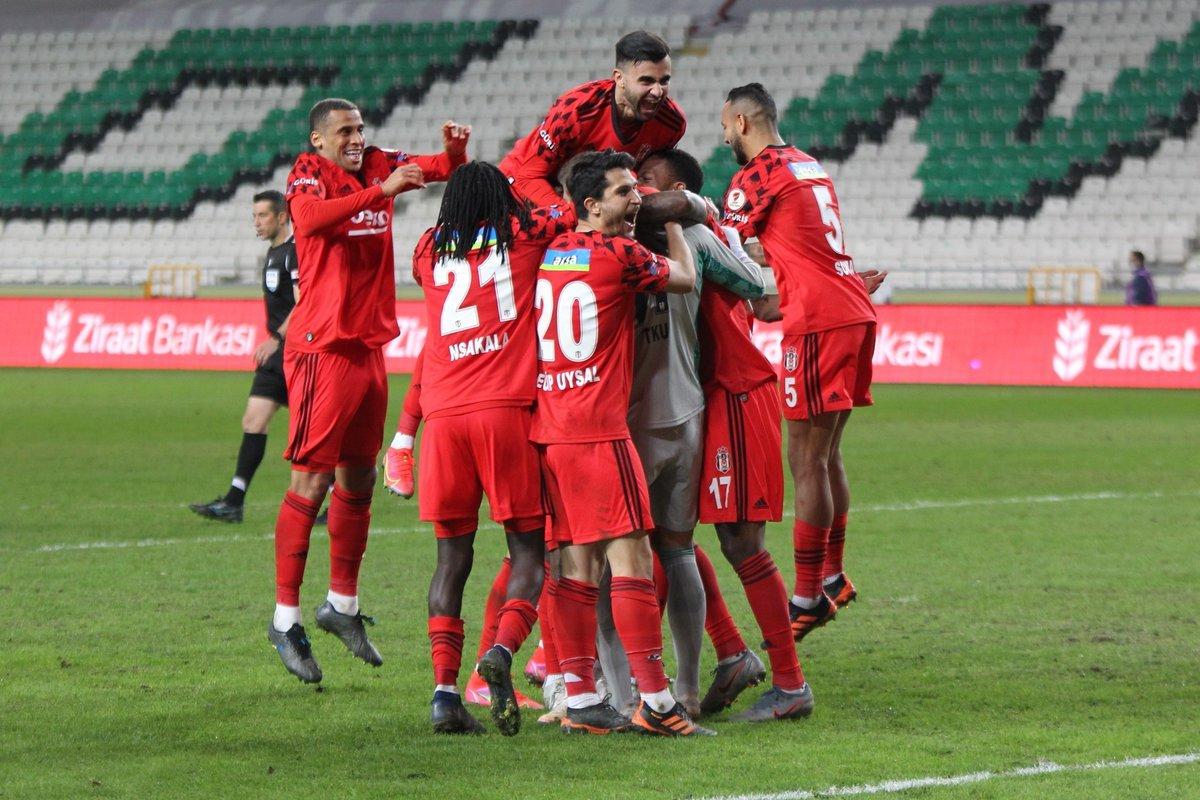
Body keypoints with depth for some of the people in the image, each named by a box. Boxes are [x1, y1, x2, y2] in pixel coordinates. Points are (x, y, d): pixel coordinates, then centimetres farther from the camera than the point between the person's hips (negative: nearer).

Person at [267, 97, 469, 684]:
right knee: (311, 482, -6)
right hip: (323, 345, -7)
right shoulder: (309, 173, -8)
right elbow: (311, 218, -29)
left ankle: (342, 606, 27)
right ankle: (285, 618, 0)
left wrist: (454, 149, -6)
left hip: (370, 344, 7)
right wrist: (381, 191, -35)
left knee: (358, 482, 14)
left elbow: (443, 170, 17)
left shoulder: (377, 166, 10)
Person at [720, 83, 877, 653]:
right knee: (826, 453, 17)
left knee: (807, 461, -5)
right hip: (855, 313, 9)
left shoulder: (758, 175, -5)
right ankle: (833, 576, 25)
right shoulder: (810, 167, 20)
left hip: (817, 320, -9)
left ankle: (807, 599, -4)